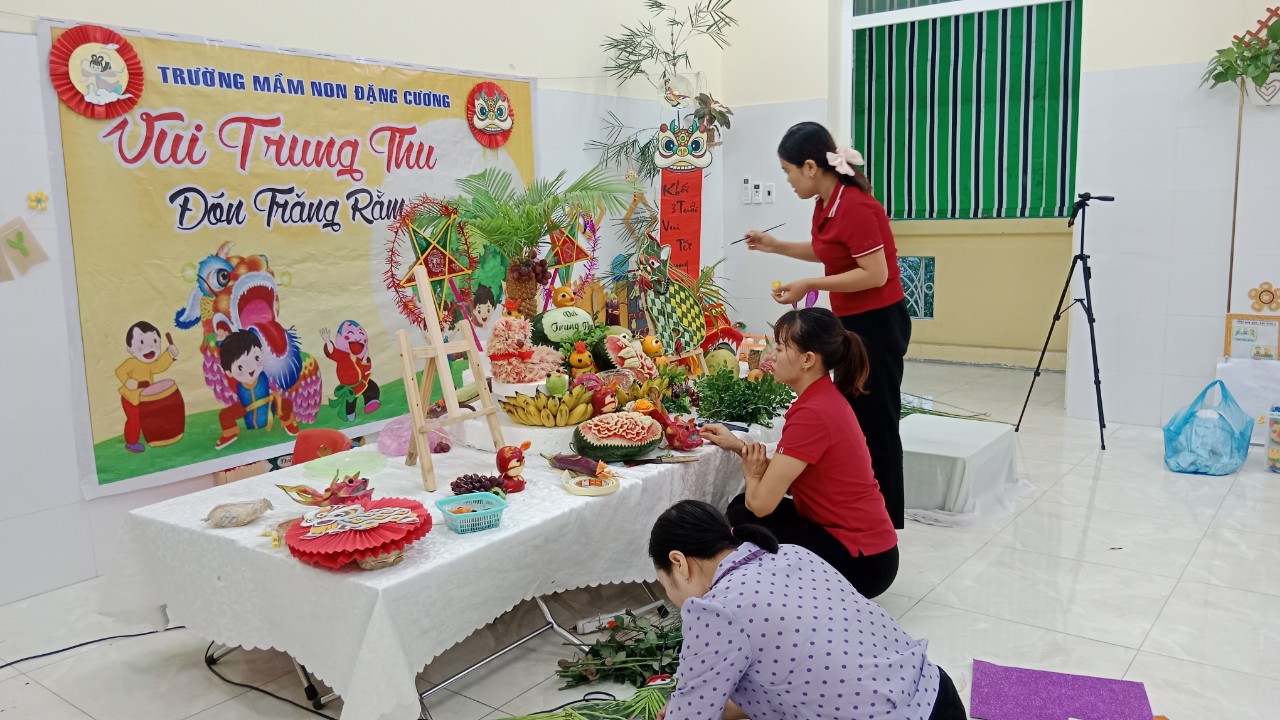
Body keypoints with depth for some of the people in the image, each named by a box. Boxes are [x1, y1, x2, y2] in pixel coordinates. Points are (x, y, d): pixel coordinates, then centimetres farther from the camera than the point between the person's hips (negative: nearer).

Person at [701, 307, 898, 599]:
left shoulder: (813, 413, -25)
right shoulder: (826, 398, 5)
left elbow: (761, 502, -23)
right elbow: (785, 480, 10)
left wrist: (750, 474, -1)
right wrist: (738, 446, 3)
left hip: (863, 562, -9)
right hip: (865, 540, 9)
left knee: (742, 521, -2)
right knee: (741, 506, 12)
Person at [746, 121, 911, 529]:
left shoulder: (854, 206, -23)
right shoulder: (826, 202, 6)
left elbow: (875, 274, -26)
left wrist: (809, 286, -23)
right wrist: (774, 246, 14)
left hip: (877, 324, -10)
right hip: (854, 322, 10)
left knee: (875, 427, 0)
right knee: (855, 421, 16)